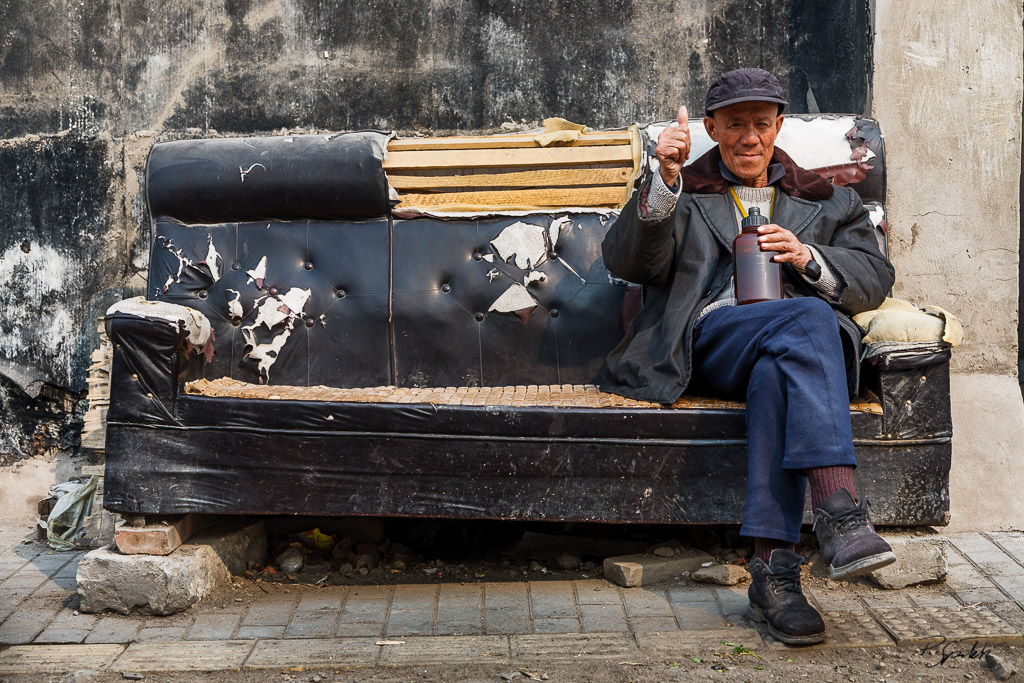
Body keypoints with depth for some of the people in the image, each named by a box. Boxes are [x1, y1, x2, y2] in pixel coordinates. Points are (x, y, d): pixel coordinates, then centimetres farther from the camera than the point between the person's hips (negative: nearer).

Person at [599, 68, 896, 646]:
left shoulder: (827, 201, 30)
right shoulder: (682, 194, 24)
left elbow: (875, 280, 16)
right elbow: (628, 263, 4)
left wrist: (807, 258, -3)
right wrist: (665, 182, -11)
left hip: (802, 343, 2)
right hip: (710, 339, -1)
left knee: (776, 373, -38)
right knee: (808, 318, -34)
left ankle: (773, 569, -45)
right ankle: (841, 512, -48)